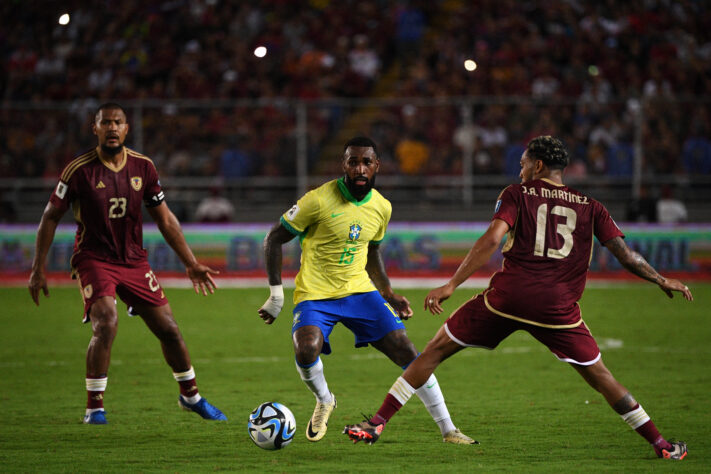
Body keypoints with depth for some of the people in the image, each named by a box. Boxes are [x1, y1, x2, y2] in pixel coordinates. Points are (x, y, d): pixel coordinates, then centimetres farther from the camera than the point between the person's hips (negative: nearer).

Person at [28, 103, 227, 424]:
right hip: (93, 259, -4)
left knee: (168, 329, 6)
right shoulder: (79, 169, -12)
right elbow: (50, 217, -3)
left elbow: (165, 219, 10)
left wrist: (191, 264, 9)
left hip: (134, 260, 4)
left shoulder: (143, 167, 0)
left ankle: (190, 396, 29)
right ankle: (94, 407, -12)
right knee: (106, 324, -26)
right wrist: (38, 269, -5)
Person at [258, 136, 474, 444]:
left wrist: (388, 294, 10)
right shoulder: (319, 200, -16)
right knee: (306, 351, -32)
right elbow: (274, 240, -8)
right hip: (314, 295, -4)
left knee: (407, 352, -7)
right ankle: (324, 400, 3)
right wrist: (276, 294, -14)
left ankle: (447, 430, 3)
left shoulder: (382, 208, 3)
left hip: (359, 291, 4)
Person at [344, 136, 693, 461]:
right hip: (559, 308, 2)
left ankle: (377, 423, 6)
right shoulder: (590, 208, 13)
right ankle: (661, 445, 13)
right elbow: (626, 255, 8)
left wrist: (451, 285, -11)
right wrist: (663, 281, 25)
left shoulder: (517, 195, 7)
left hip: (507, 297, -2)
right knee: (598, 375, 14)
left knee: (437, 349, 9)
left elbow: (491, 239, -9)